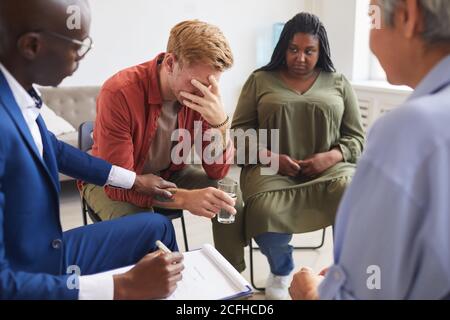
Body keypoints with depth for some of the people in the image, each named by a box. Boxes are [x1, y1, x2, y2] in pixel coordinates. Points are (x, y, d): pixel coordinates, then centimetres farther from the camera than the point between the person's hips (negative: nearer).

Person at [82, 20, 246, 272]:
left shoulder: (203, 94, -17)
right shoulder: (120, 92, -31)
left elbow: (218, 172, -15)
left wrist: (220, 122, -35)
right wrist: (184, 198, -46)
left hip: (169, 174, 4)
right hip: (112, 181, -4)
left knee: (232, 194, -15)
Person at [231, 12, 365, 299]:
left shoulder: (339, 83, 13)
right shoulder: (260, 80, 10)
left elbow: (356, 137, 10)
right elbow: (240, 130, 5)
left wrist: (331, 157, -11)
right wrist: (270, 157, -12)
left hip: (329, 168, 1)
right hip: (271, 169, 0)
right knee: (265, 212, -32)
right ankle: (281, 272, 4)